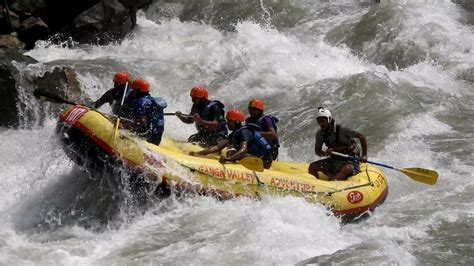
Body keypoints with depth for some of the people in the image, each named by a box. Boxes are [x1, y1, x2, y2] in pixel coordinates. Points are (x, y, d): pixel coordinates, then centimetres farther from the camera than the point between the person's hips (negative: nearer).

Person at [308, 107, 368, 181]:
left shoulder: (342, 130, -19)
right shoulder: (320, 134, -4)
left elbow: (361, 137, -13)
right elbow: (317, 151, 3)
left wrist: (364, 155, -19)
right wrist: (324, 153, -21)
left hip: (350, 161, -6)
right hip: (333, 160, 6)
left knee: (347, 169, -40)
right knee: (312, 166, -13)